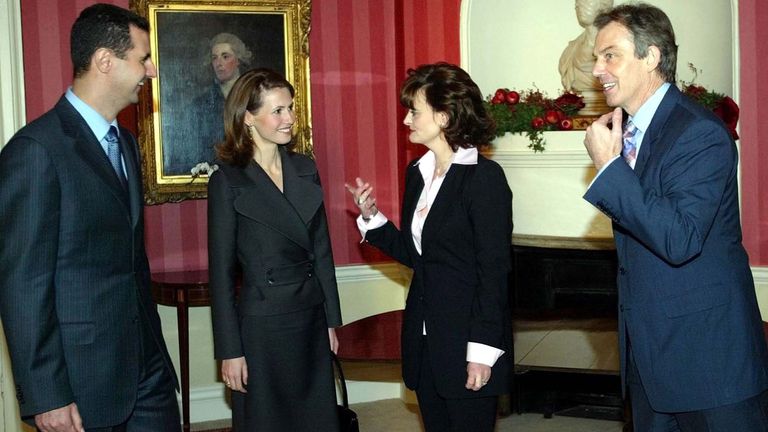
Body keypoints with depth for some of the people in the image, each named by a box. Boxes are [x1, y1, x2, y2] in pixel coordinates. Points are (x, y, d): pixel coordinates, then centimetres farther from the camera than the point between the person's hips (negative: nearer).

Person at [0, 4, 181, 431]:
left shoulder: (126, 142, 13)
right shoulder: (35, 150, -14)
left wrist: (153, 344, 16)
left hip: (148, 368, 8)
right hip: (83, 382, -7)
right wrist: (46, 397, -16)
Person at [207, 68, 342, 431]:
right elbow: (221, 272, -8)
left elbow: (321, 251, 11)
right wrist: (230, 350, -10)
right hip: (263, 325, -5)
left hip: (312, 320, 5)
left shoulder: (305, 169, 6)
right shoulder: (228, 181, -9)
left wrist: (331, 320, 10)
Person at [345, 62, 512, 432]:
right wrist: (371, 217, 0)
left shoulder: (483, 176, -13)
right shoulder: (417, 172, 9)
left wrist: (483, 349, -17)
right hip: (424, 339, 7)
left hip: (468, 340, -7)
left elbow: (494, 271, -15)